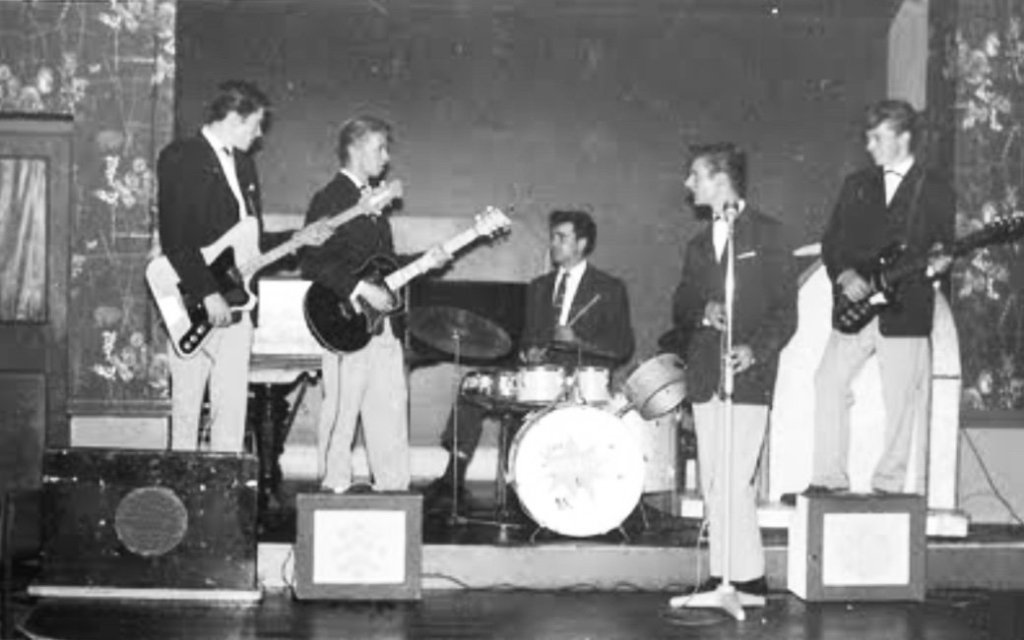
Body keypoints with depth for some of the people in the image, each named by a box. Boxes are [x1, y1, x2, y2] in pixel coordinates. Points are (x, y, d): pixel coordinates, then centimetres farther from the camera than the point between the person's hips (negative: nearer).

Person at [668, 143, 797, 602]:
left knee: (733, 481, -13)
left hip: (747, 374, -6)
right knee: (712, 483, 6)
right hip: (704, 375, 6)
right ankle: (721, 575, 12)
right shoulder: (698, 244, 20)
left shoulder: (767, 235, 0)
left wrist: (755, 349, -19)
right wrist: (702, 312, -7)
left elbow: (785, 310, -5)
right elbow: (680, 306, 15)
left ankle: (749, 577, -5)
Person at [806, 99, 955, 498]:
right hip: (855, 307, 3)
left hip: (905, 311, -3)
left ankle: (889, 485, 12)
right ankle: (829, 478, 2)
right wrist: (843, 274, -7)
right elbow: (831, 242, 11)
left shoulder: (936, 191, 4)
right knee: (829, 382, -6)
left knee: (902, 399, -1)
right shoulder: (856, 185, 14)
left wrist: (938, 262, -17)